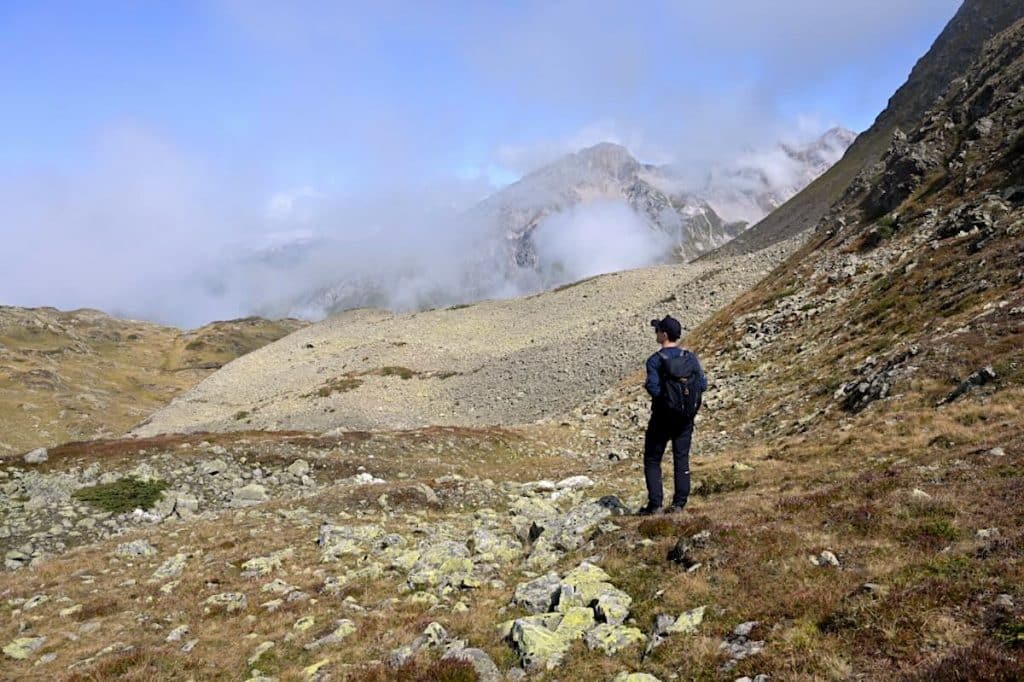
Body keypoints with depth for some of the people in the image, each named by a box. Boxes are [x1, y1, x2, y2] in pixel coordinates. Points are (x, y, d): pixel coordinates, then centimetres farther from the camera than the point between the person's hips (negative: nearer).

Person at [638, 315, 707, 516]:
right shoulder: (690, 357, 0)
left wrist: (646, 385, 0)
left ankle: (654, 504, 4)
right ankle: (679, 503, 10)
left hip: (663, 416, -4)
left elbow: (654, 389, -21)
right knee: (682, 458, 10)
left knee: (652, 460, 7)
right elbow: (702, 384, -3)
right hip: (685, 416, 4)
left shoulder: (655, 360, -13)